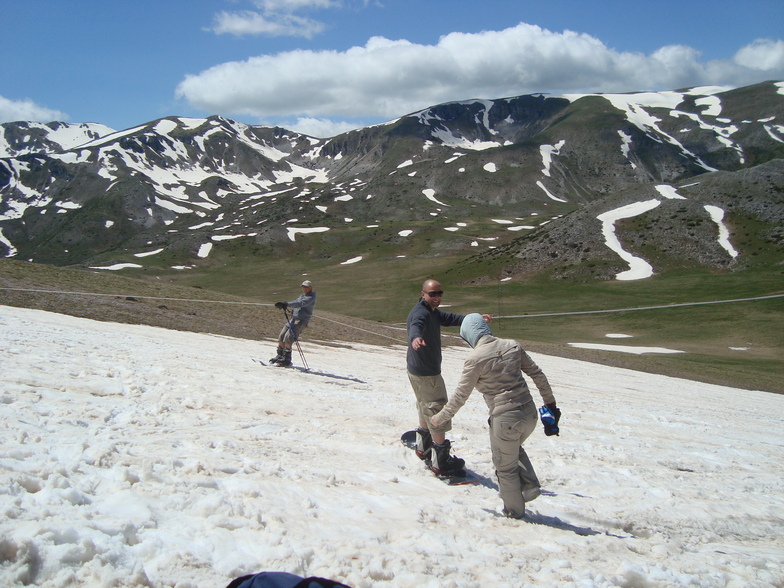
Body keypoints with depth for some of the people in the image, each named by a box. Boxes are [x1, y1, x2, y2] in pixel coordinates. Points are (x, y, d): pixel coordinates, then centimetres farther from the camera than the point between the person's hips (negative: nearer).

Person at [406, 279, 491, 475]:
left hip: (416, 370, 11)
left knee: (426, 410, 27)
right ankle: (440, 462, 6)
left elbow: (451, 318, 10)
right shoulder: (421, 312, -24)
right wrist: (415, 338, -68)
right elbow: (416, 325, -45)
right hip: (426, 373, -11)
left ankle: (424, 448, 45)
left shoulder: (432, 312, 11)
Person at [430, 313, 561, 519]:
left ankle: (514, 510, 34)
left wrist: (440, 418, 7)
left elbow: (460, 396, -7)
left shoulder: (475, 359, -14)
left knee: (505, 467, 18)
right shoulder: (512, 346, 2)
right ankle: (529, 484, 23)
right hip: (530, 413, 6)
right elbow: (537, 374, 8)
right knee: (514, 448, 35)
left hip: (505, 419, -6)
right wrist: (550, 402, 21)